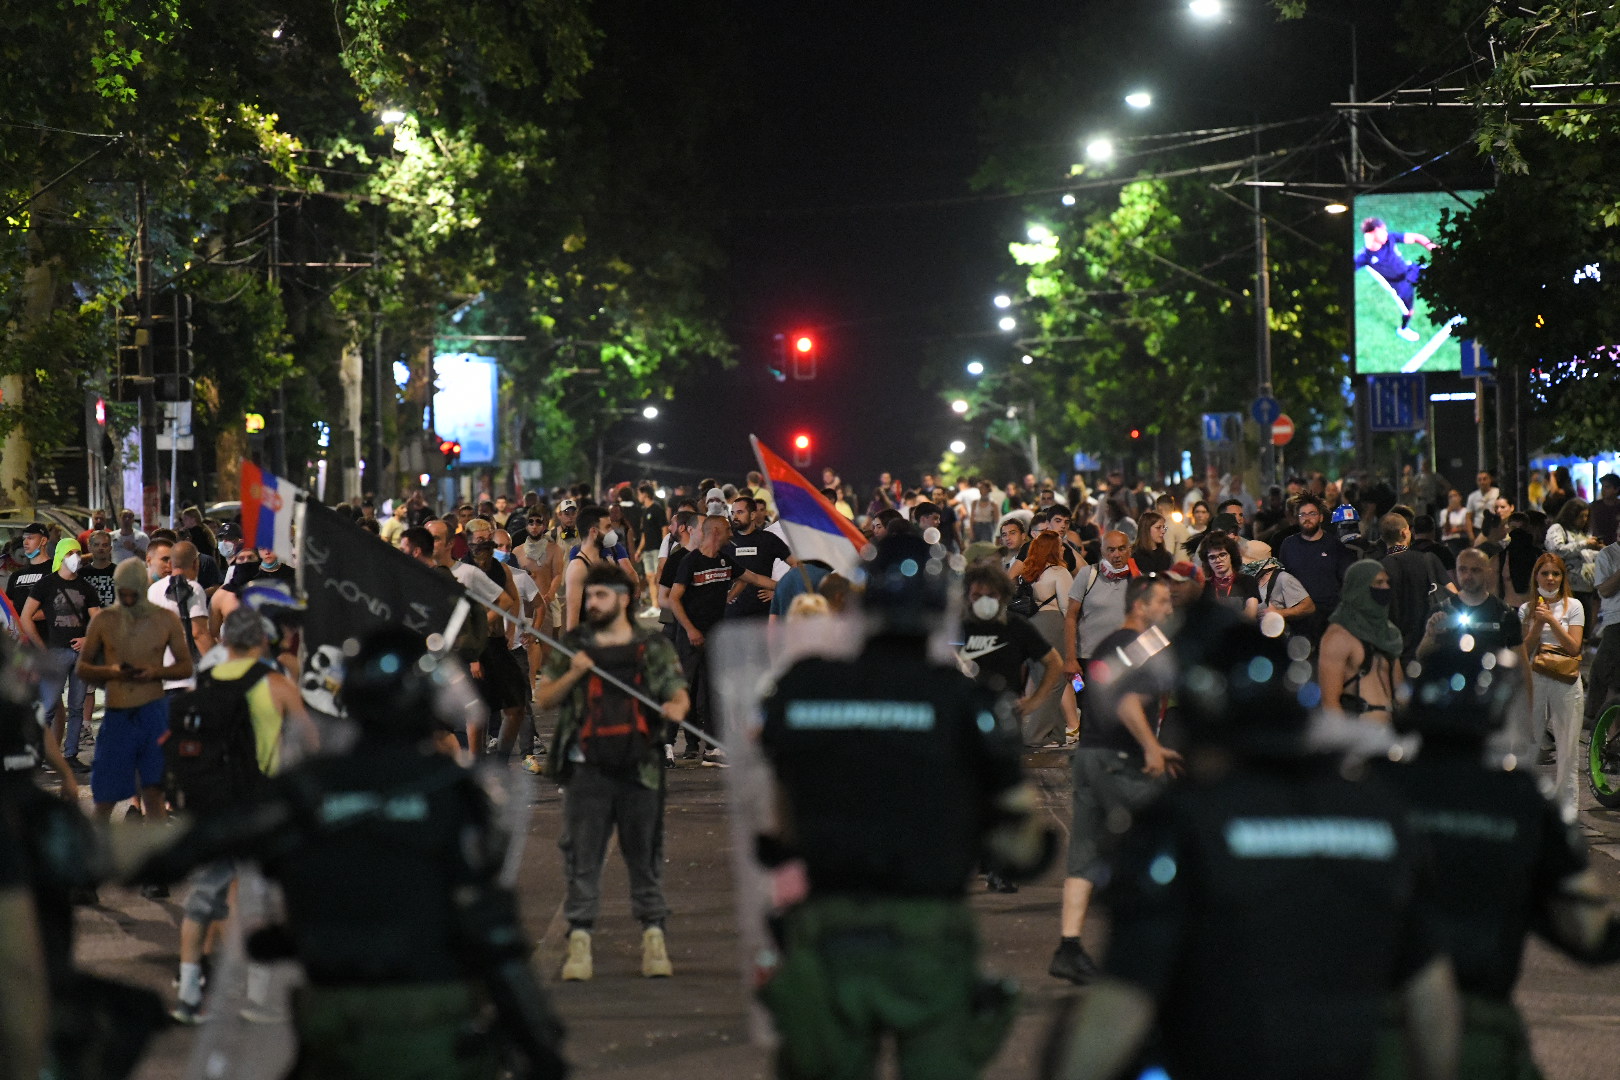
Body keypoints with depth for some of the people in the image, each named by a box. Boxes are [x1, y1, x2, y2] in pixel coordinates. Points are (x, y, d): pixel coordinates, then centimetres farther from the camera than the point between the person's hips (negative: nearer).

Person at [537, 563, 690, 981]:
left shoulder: (655, 648, 8)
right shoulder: (572, 646, 11)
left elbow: (679, 694, 8)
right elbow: (543, 699, 10)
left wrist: (676, 707, -15)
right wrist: (572, 675, -7)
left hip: (640, 768, 0)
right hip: (587, 768, 0)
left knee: (645, 855, 4)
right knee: (582, 856, -1)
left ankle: (653, 937, 11)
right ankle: (579, 939, 1)